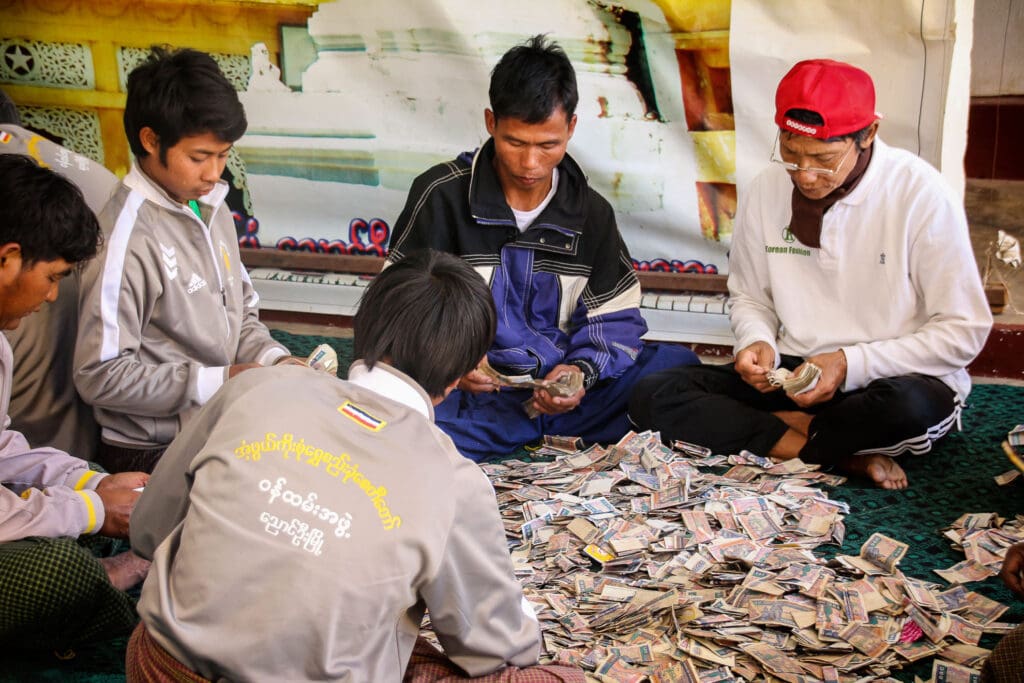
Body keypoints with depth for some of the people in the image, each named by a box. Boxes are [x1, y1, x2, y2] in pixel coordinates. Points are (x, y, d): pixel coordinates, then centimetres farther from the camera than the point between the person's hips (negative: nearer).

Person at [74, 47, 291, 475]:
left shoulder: (212, 210, 10)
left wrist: (273, 359, -1)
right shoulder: (126, 236, -18)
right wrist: (217, 381, -19)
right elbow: (100, 376, -18)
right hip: (152, 455, -8)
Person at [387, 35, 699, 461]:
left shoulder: (591, 213, 8)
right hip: (463, 391, -3)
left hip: (560, 390, 4)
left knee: (679, 366, -15)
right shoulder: (441, 194, -2)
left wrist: (582, 371, -14)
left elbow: (614, 320, 8)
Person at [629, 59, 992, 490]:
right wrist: (757, 342, -10)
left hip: (898, 377, -4)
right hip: (793, 372, 5)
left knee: (912, 407, -41)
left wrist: (852, 365, -19)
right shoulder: (767, 191, -1)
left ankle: (774, 427, -12)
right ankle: (843, 456, -18)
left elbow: (964, 330, -10)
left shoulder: (921, 194, -12)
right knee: (651, 396, -17)